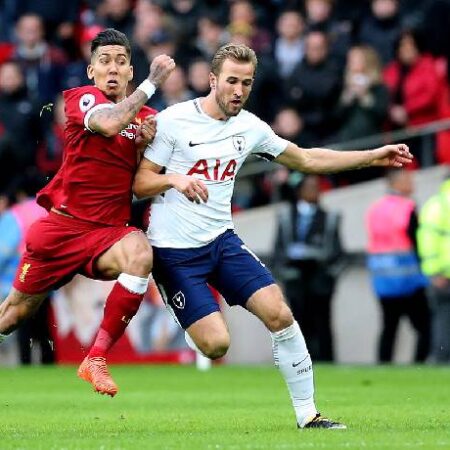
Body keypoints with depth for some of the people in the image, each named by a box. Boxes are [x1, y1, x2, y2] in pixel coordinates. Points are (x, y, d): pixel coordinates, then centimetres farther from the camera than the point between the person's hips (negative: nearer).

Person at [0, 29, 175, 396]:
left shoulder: (147, 118, 8)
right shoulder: (82, 98, -3)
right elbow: (108, 123, -27)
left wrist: (145, 146, -10)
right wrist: (153, 82, -22)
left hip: (108, 233, 1)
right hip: (62, 224, -1)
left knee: (140, 253, -34)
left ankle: (96, 359, -27)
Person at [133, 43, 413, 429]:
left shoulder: (249, 127, 5)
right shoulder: (173, 121, -10)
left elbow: (307, 159, 16)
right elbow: (140, 183, -7)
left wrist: (374, 157, 12)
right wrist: (175, 180, -28)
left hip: (222, 240, 5)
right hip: (174, 250, -5)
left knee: (279, 313, -12)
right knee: (216, 344, -18)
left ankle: (308, 416, -2)